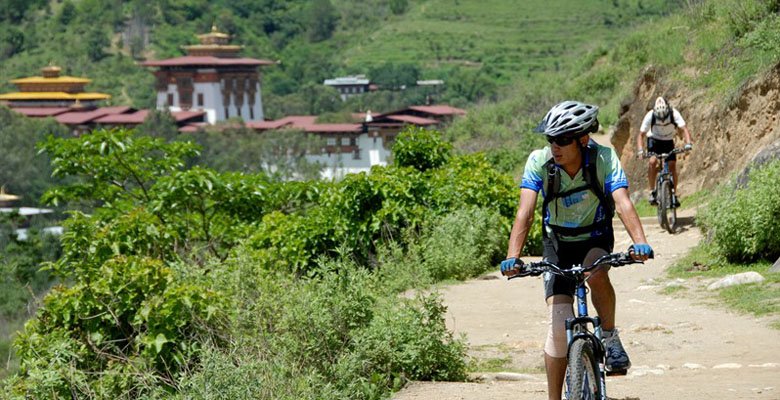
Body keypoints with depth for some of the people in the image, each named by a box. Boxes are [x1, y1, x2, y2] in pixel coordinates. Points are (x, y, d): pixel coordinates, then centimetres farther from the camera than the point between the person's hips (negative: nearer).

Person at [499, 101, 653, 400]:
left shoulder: (604, 159, -22)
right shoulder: (539, 162, -21)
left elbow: (623, 203, -34)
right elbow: (525, 213, -29)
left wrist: (639, 241, -52)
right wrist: (512, 256, -43)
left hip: (596, 240, -1)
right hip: (558, 244, 1)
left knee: (597, 274, -36)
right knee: (560, 325, -11)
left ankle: (611, 338, -10)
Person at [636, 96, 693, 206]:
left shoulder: (674, 114, -26)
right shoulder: (650, 116, -26)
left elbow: (684, 129, -32)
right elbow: (641, 134, -23)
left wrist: (688, 143, -49)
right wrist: (640, 150, -37)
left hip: (668, 141, 1)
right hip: (654, 140, -1)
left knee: (672, 166, -11)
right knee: (653, 161, -26)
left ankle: (674, 195, 3)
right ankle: (652, 191, -15)